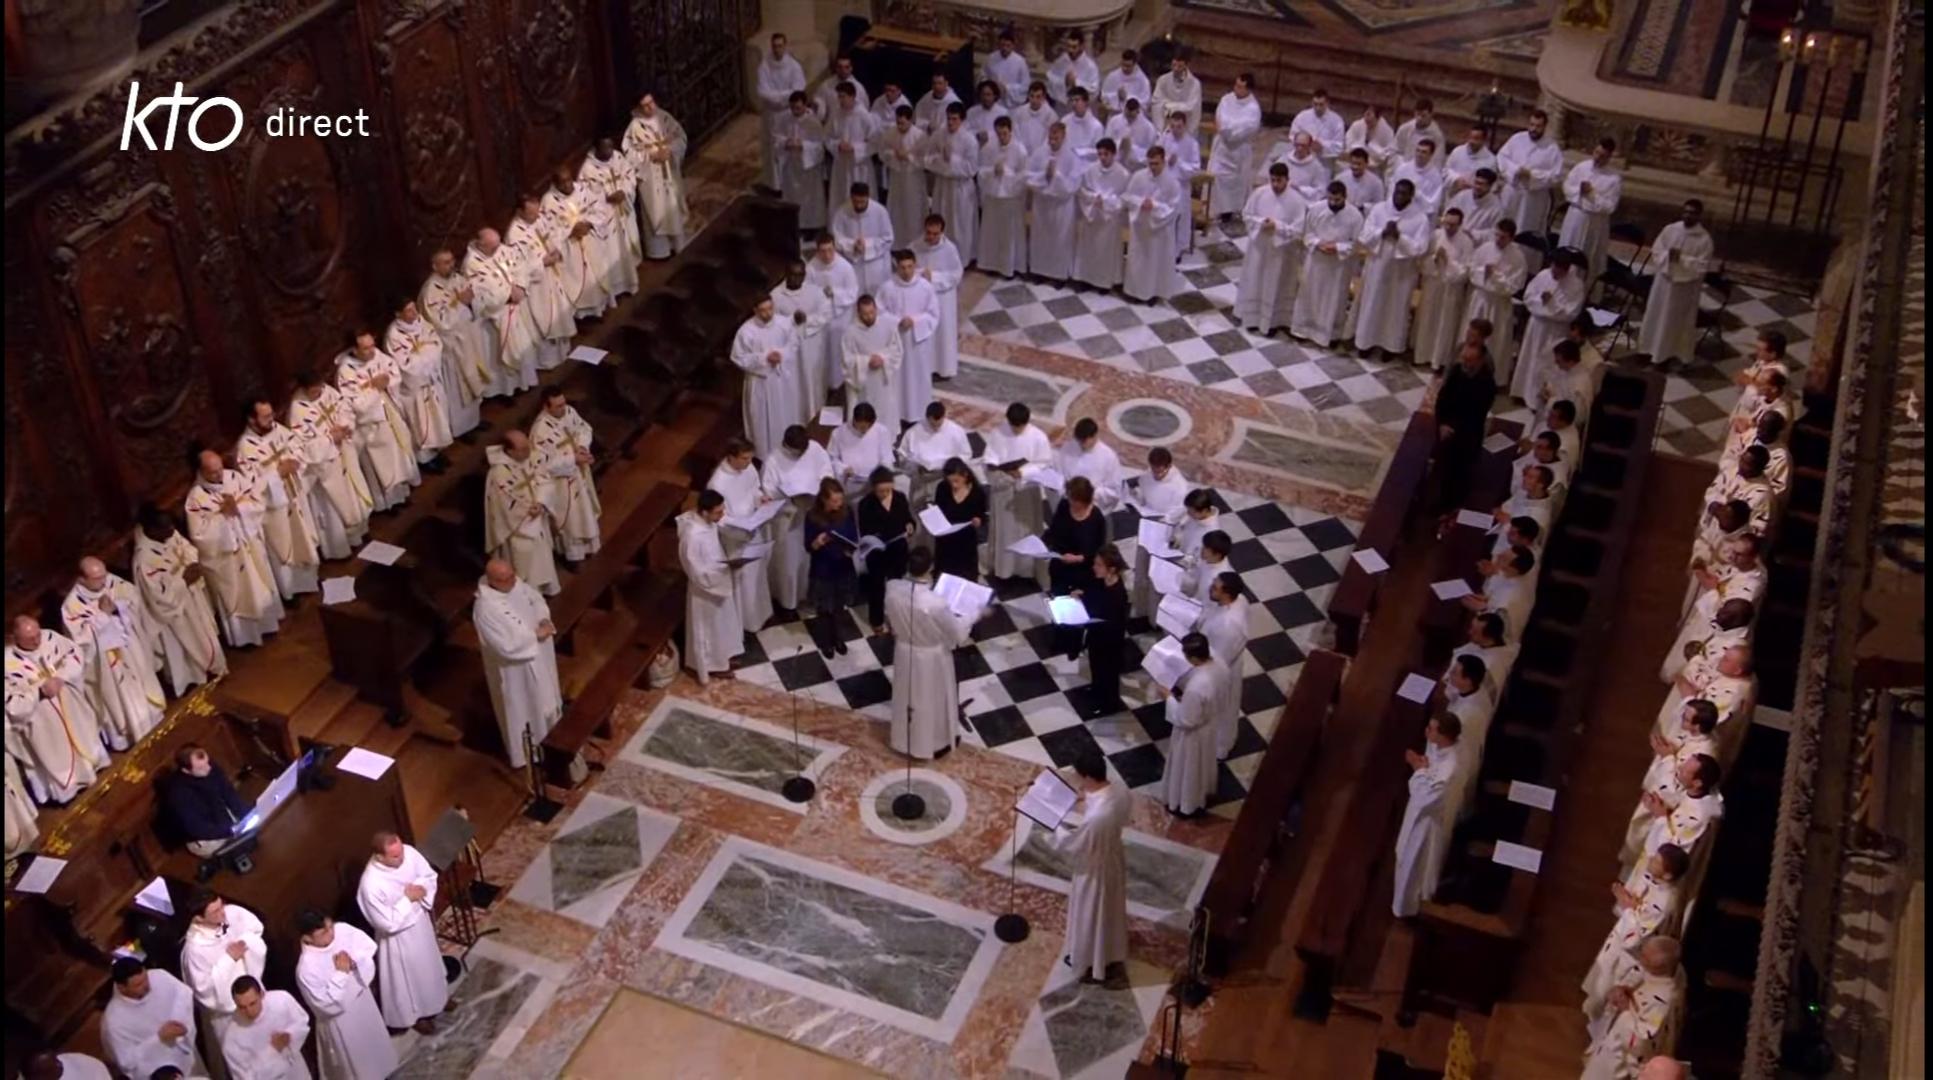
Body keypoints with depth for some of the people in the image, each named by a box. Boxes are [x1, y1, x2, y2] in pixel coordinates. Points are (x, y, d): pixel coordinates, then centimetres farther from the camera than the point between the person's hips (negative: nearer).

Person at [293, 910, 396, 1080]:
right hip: (341, 1021, -6)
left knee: (374, 1040, 33)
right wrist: (341, 973, -31)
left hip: (362, 997, 6)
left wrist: (356, 961, -24)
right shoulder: (306, 968, -35)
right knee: (355, 1062, 18)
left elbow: (369, 948, -5)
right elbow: (329, 1005, -30)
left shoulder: (342, 930, -20)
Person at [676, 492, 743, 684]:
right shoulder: (692, 536, -37)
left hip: (719, 582, 8)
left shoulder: (707, 521, -11)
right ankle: (713, 665, 39)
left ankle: (722, 657, 50)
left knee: (723, 623, 28)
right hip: (706, 588, -8)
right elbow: (697, 573, -30)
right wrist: (725, 566, -29)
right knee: (709, 628, 16)